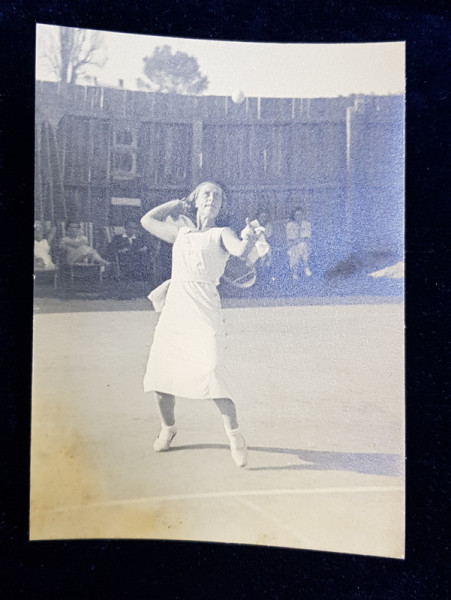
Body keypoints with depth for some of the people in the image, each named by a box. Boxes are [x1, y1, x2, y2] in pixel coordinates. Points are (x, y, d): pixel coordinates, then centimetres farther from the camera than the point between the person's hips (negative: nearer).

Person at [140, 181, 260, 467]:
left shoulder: (222, 234, 9)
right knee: (160, 374, 6)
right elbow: (147, 220, 30)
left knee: (212, 373, -18)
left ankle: (235, 435, 1)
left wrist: (249, 238, -32)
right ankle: (168, 427, 32)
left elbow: (241, 250, -11)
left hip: (204, 310, -4)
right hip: (174, 308, 5)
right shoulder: (181, 233, 22)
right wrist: (178, 204, 28)